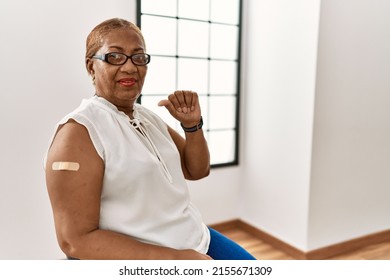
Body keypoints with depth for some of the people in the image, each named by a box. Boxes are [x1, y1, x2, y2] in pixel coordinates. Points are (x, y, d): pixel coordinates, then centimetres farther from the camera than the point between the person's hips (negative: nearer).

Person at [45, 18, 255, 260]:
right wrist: (177, 258, -22)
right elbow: (76, 239, -18)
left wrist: (192, 123, -4)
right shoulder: (79, 130, -14)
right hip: (138, 258, -7)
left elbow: (197, 171, 14)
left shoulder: (149, 117, 8)